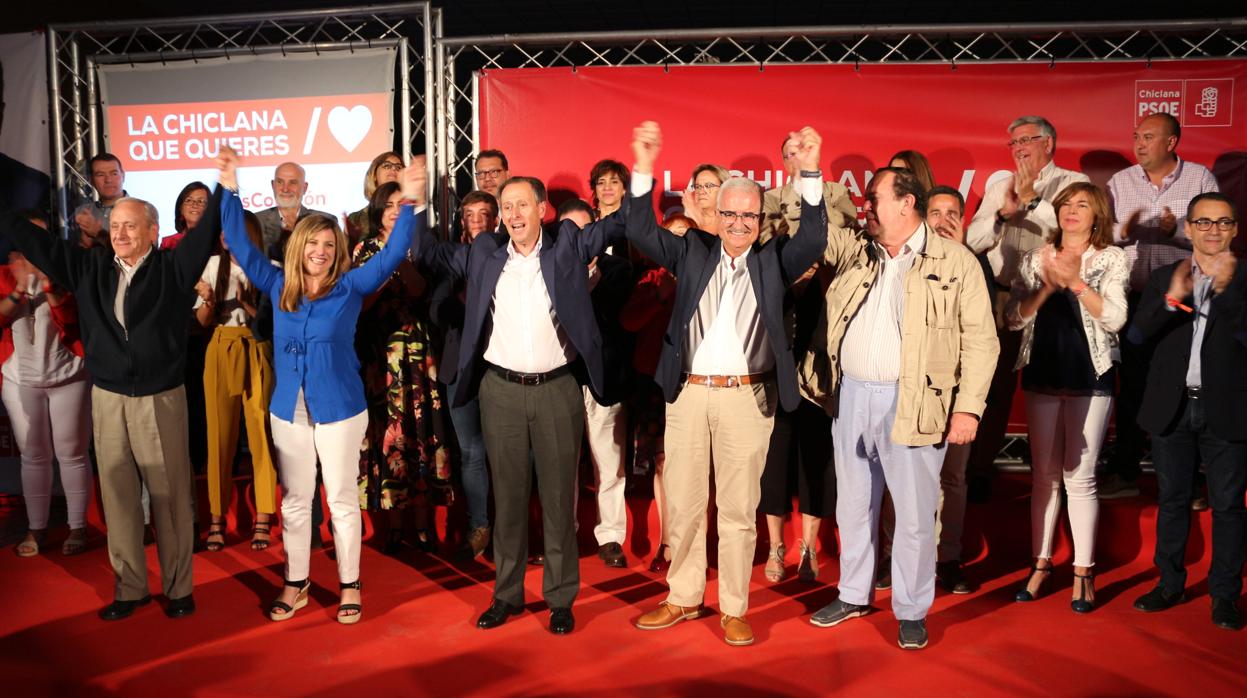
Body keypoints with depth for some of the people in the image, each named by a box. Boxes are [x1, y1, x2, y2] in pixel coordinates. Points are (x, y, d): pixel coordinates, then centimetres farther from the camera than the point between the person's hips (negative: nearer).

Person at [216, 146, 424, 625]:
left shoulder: (350, 287, -4)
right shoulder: (278, 286, 4)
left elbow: (392, 254, -12)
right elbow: (240, 246, 5)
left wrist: (412, 202, -24)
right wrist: (230, 190, -3)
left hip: (339, 410, -3)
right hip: (288, 411, 3)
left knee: (342, 500, 7)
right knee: (294, 501, 14)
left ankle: (350, 586, 21)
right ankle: (296, 584, 28)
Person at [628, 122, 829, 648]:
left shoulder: (774, 261, 6)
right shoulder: (692, 252, 9)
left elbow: (813, 240, -8)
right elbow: (643, 234, 1)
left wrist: (810, 172, -19)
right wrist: (643, 169, -11)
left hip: (747, 398, -1)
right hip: (688, 393, 2)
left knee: (739, 508, 6)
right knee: (683, 502, 10)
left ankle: (733, 609, 19)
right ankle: (684, 599, 26)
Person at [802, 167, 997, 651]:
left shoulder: (956, 262, -4)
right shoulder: (853, 252, 10)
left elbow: (980, 340, -5)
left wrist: (968, 407, -11)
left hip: (911, 404, -4)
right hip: (850, 396, 5)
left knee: (914, 513, 5)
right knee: (853, 505, 16)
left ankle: (911, 611, 22)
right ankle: (854, 595, 33)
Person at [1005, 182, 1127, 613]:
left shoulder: (1112, 259, 2)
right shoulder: (1036, 260, 8)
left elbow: (1115, 318, -10)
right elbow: (1013, 318, 0)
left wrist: (1074, 282, -17)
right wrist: (1047, 286, -14)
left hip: (1091, 377, -2)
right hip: (1043, 375, 3)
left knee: (1080, 477, -2)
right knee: (1044, 474, 8)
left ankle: (1083, 571, 9)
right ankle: (1042, 562, 17)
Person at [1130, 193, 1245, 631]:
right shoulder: (1165, 278, 6)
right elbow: (1137, 333, -6)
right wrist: (1171, 299, -22)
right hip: (1173, 408, 2)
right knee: (1171, 499, 11)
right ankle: (1170, 584, 23)